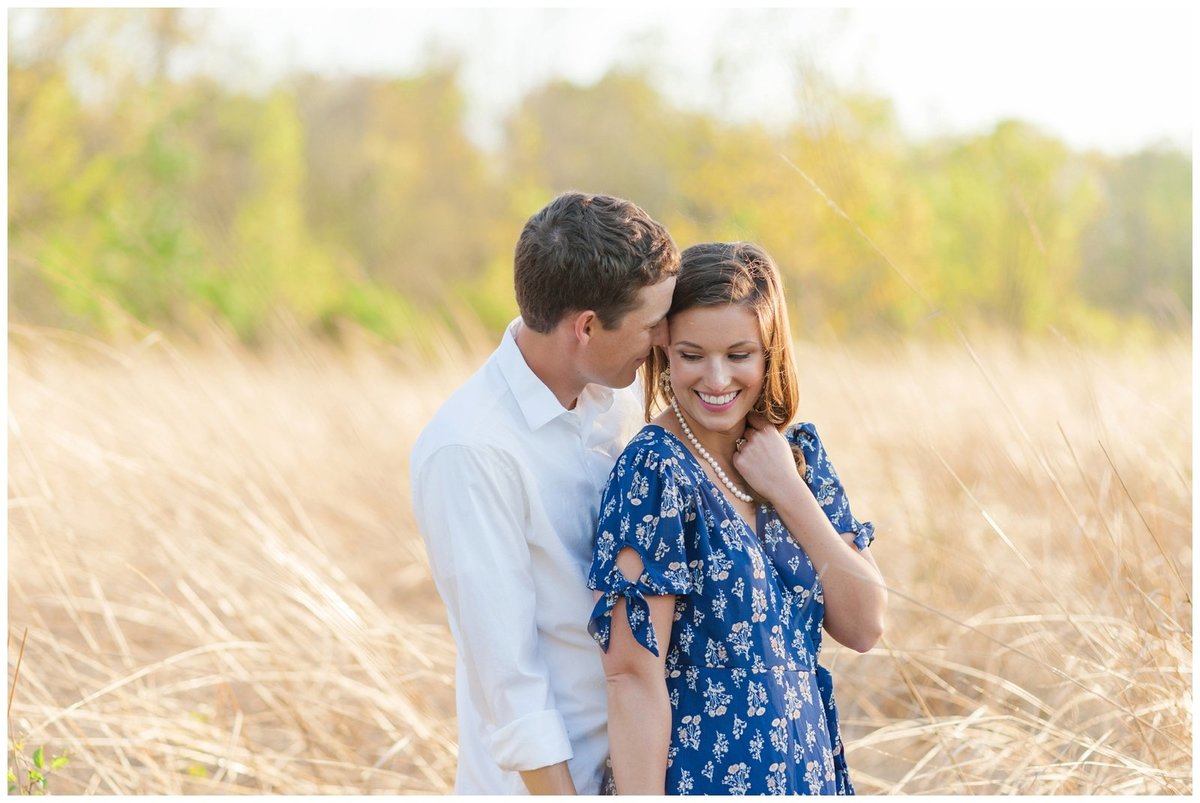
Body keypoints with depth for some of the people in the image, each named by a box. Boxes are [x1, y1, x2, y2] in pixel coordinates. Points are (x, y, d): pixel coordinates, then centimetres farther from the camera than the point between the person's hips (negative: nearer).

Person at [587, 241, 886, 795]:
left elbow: (863, 627, -4)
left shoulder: (797, 451, 1)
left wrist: (789, 494, -13)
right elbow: (633, 677, -21)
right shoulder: (656, 473, -18)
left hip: (806, 769, 6)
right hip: (700, 778, -6)